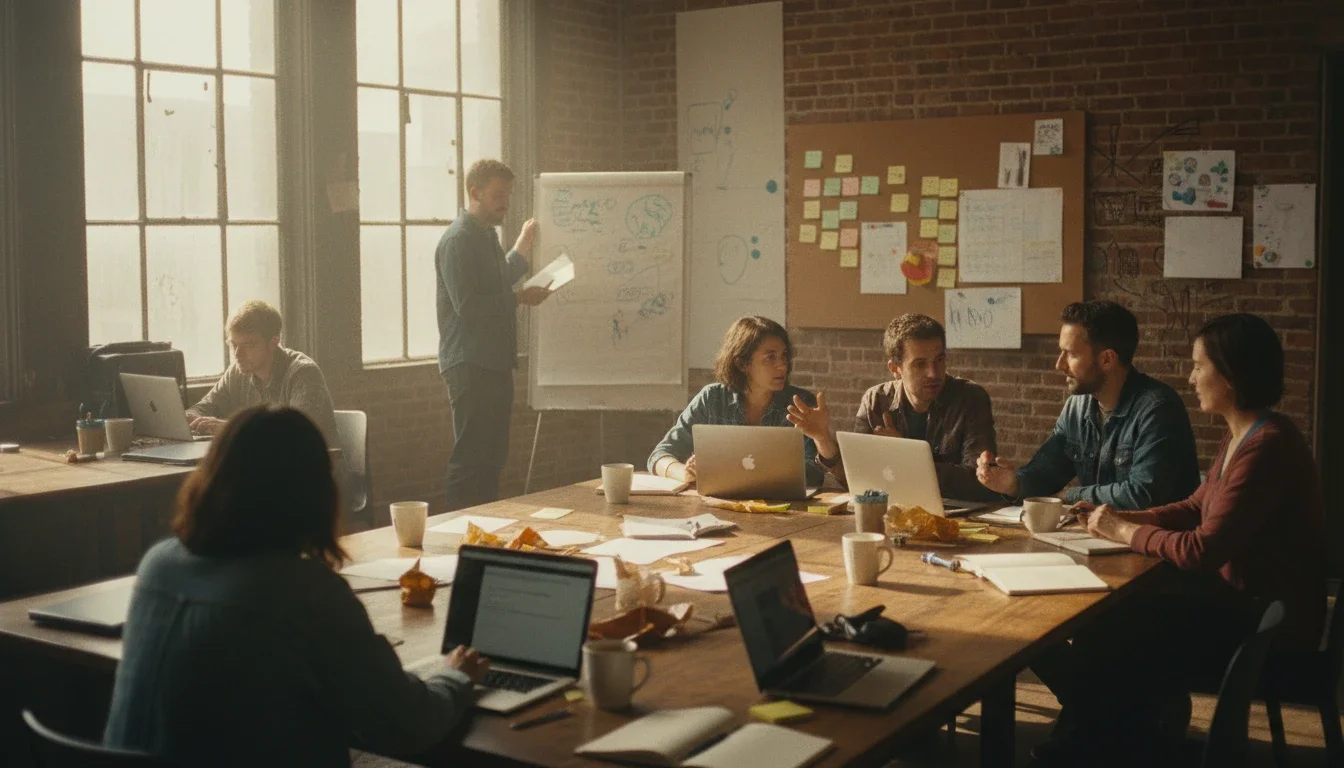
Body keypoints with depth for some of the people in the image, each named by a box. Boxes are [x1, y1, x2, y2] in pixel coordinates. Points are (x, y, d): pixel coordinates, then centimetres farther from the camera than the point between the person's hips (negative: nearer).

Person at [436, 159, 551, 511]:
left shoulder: (487, 237, 17)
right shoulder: (458, 240, -13)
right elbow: (467, 306, -21)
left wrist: (520, 253, 14)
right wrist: (519, 298, -16)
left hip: (495, 362, 10)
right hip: (470, 365, -10)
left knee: (492, 456, 12)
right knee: (471, 458, -8)